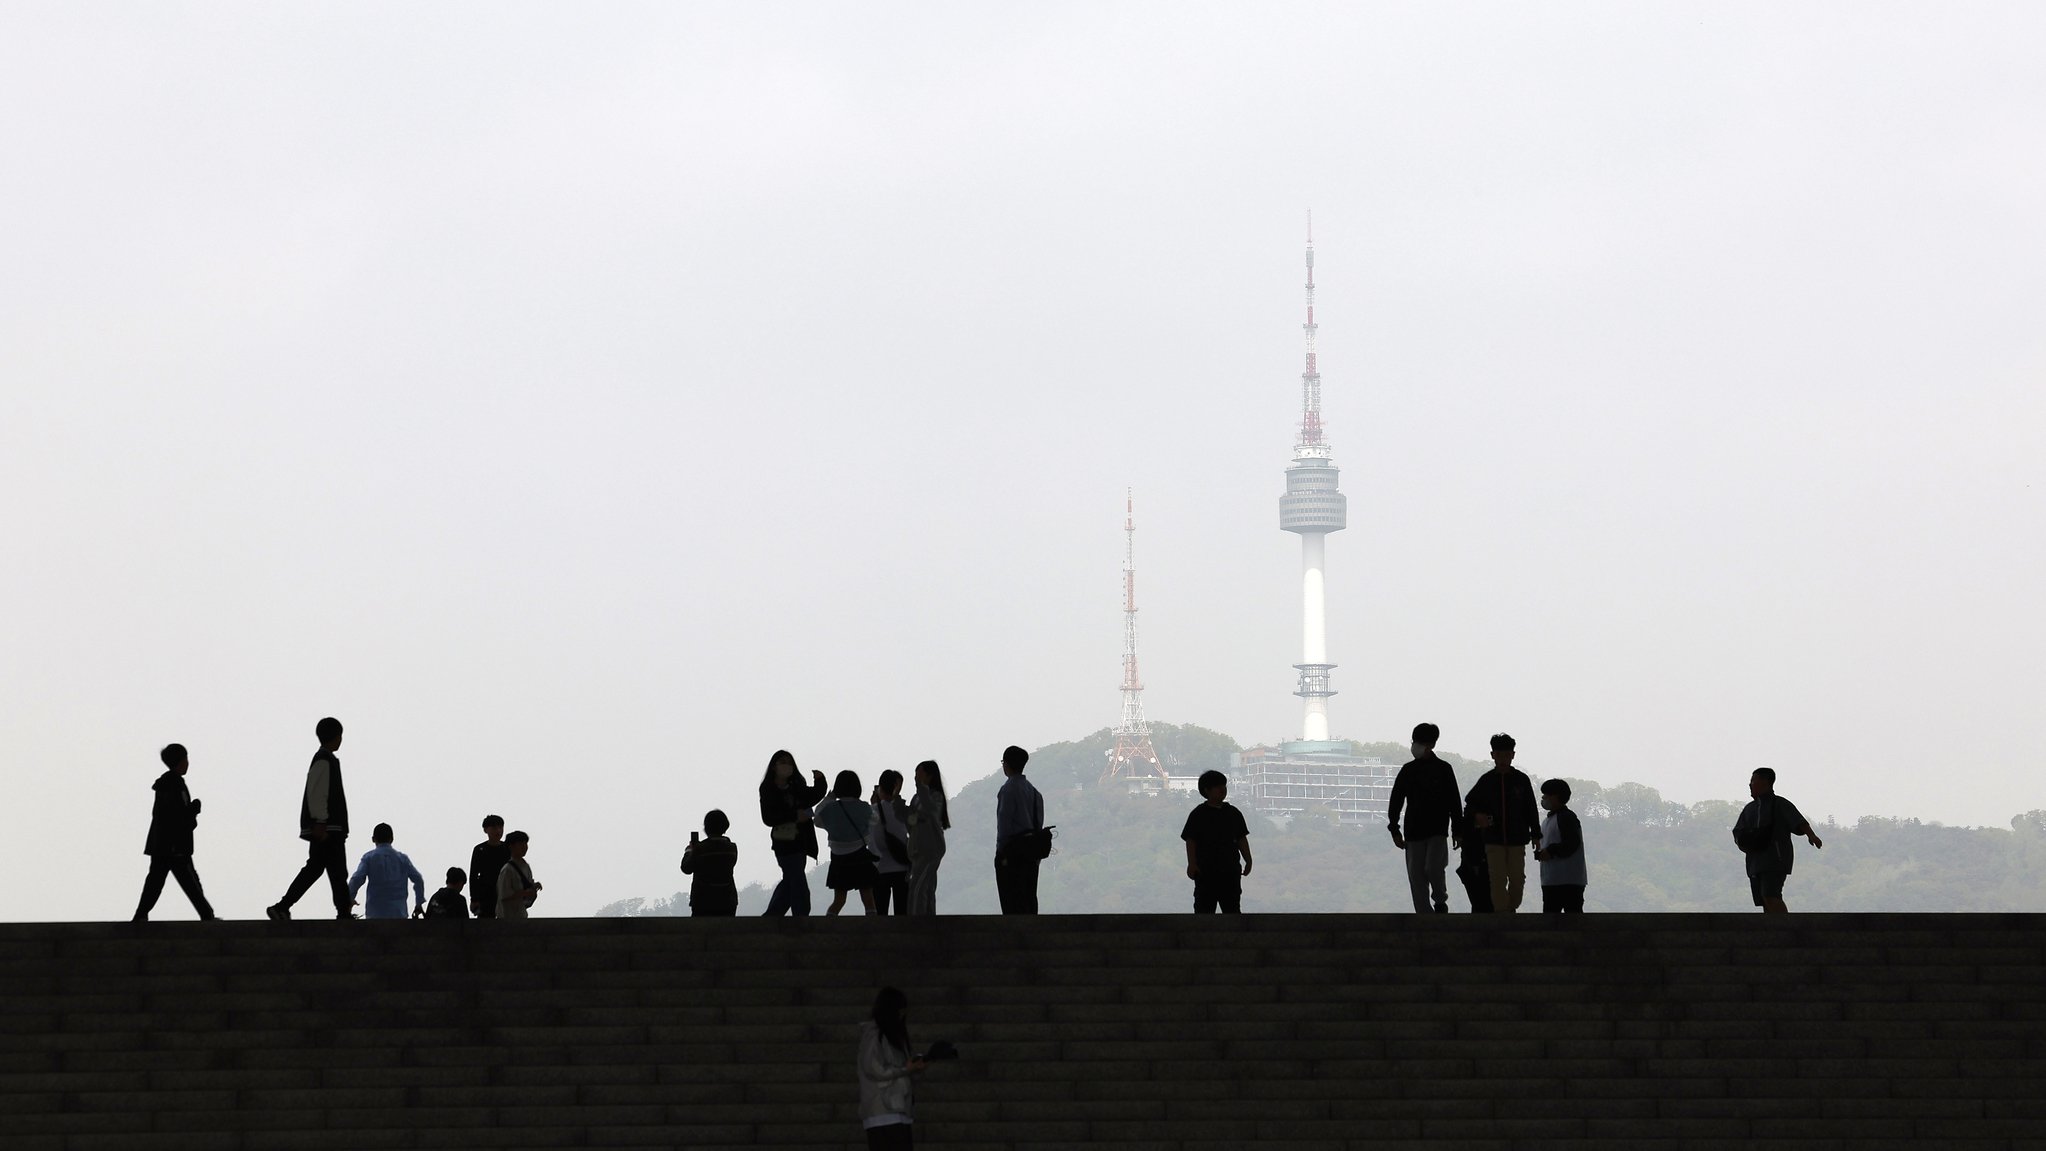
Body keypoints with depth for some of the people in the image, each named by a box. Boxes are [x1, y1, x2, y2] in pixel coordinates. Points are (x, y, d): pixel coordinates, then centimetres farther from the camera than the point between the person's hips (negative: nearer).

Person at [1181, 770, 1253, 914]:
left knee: (1232, 908, 9)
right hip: (1205, 871, -4)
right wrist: (1192, 864, -15)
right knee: (1204, 908, 0)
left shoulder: (1233, 813, 9)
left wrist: (1248, 860, 4)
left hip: (1230, 870, 4)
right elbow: (1191, 841, -6)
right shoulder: (1198, 815, -3)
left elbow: (1242, 839, 12)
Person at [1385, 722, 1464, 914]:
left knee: (1433, 868, -19)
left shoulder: (1444, 769, 3)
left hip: (1438, 831, -3)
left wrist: (1457, 831, 2)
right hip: (1414, 831, 3)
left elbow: (1455, 802, 6)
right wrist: (1395, 830, 1)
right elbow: (1395, 802, 8)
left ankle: (1440, 901, 8)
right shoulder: (1408, 770, 7)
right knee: (1416, 875, -1)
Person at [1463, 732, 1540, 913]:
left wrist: (1535, 834, 5)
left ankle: (1511, 908, 24)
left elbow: (1530, 810, 7)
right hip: (1493, 840, -1)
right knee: (1498, 880, -7)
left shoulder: (1521, 780, 2)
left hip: (1517, 839, 1)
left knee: (1517, 878, 3)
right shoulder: (1486, 780, 3)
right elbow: (1470, 802, 14)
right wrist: (1477, 815, -6)